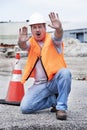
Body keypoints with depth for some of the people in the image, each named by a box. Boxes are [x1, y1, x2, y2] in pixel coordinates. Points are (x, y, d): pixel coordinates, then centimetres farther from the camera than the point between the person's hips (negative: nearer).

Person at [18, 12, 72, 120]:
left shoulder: (51, 39, -1)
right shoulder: (31, 43, 6)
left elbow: (58, 37, -25)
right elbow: (24, 46, -18)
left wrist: (59, 29, -51)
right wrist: (21, 42, -44)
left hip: (56, 81, -2)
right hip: (40, 84, 3)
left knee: (65, 72, -36)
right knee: (25, 107, -14)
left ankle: (61, 107, -22)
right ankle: (54, 100, 7)